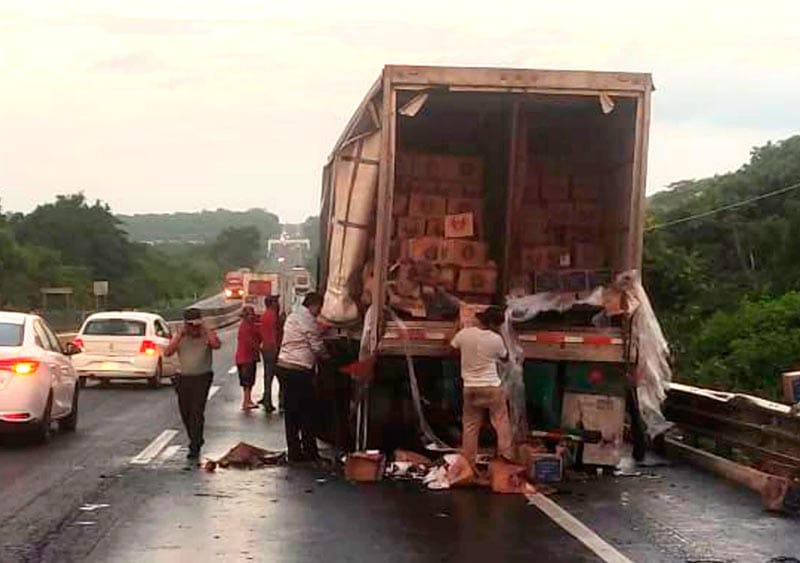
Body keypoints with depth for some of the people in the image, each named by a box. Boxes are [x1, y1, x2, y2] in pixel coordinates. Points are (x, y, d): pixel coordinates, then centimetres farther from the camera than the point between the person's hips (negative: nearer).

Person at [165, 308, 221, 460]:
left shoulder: (206, 335, -3)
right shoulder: (180, 337, 4)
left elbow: (216, 345, -27)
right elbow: (168, 352, -12)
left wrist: (205, 330, -19)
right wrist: (179, 335, -15)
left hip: (202, 377, -4)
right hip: (184, 378, 4)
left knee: (197, 412, -13)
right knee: (185, 412, 11)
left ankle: (195, 447, -10)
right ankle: (196, 440, 33)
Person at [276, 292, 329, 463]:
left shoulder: (292, 317, 17)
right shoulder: (308, 320, -12)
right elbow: (317, 347, -10)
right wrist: (329, 357, 8)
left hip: (284, 366, 9)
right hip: (299, 370, -9)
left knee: (292, 412, 10)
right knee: (306, 412, -1)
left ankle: (294, 452, 13)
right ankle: (310, 453, 2)